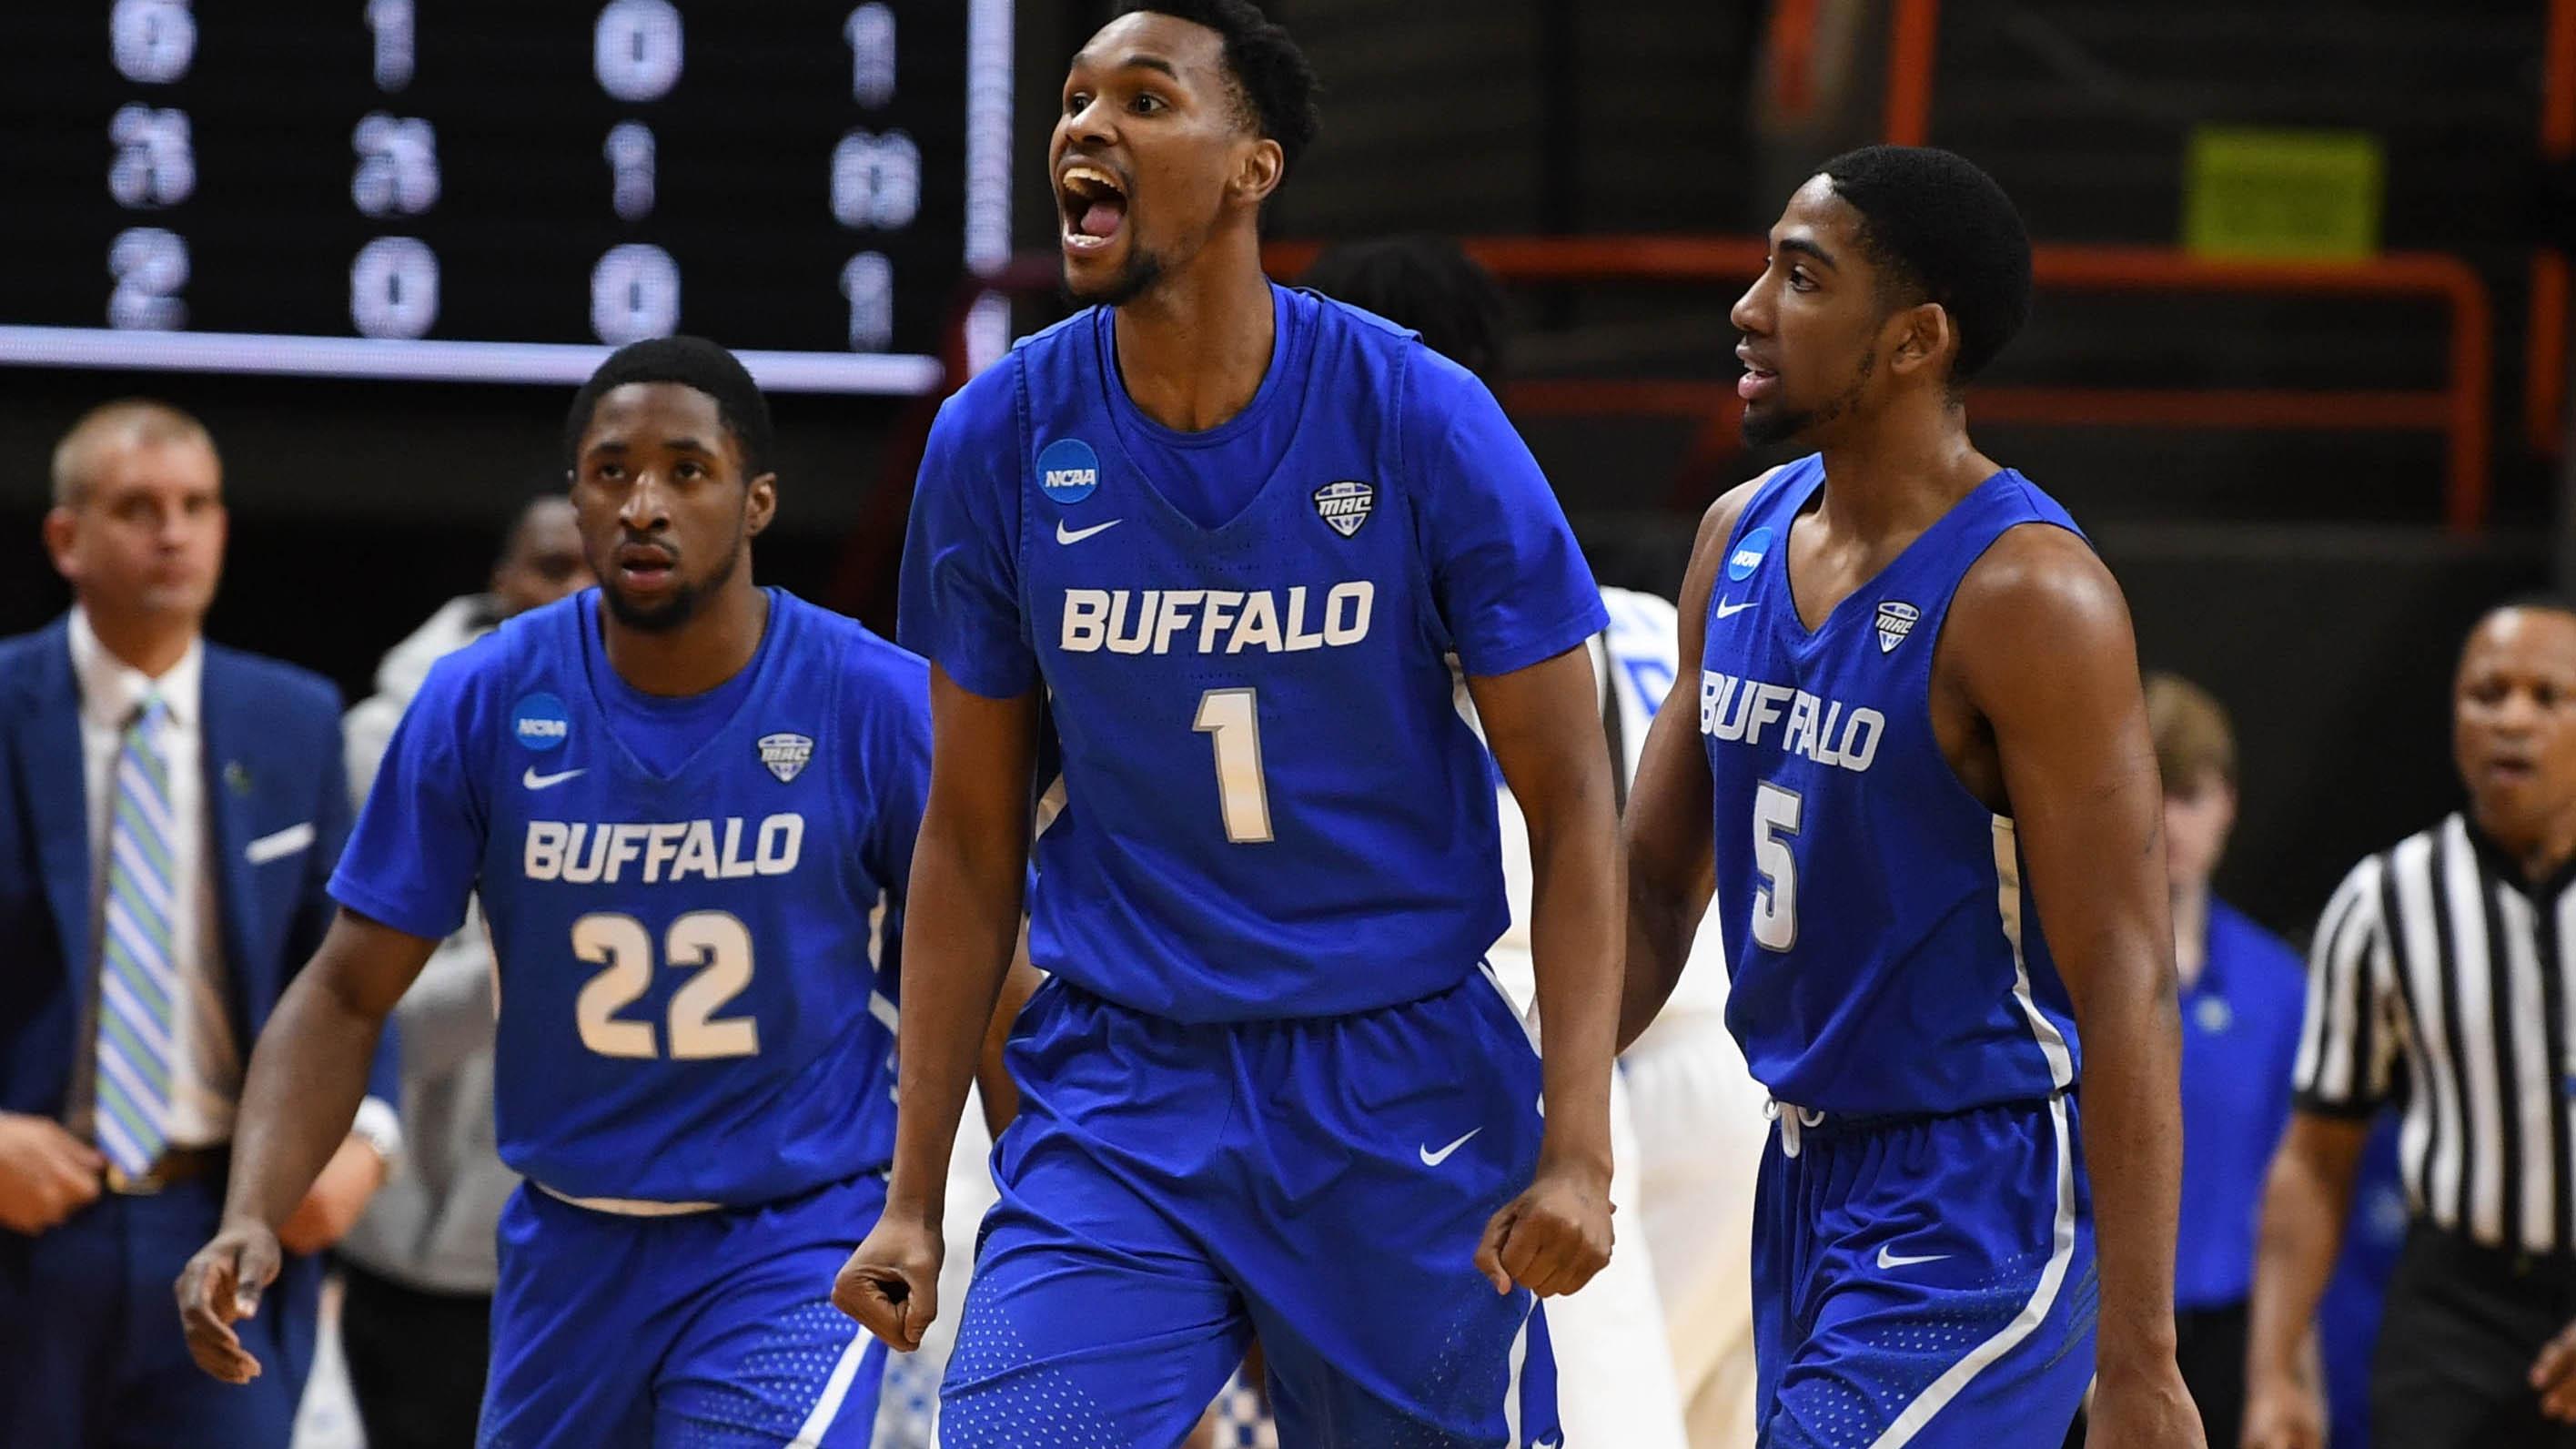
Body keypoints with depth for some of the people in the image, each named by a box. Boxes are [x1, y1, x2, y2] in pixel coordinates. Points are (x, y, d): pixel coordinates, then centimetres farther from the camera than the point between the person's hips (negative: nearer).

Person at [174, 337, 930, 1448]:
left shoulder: (878, 705, -11)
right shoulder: (481, 704, -6)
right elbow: (346, 994, -2)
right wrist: (251, 1216, -16)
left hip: (798, 1234, -3)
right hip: (572, 1248, 3)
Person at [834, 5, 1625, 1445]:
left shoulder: (1421, 419, -9)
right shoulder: (998, 439, -2)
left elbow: (1571, 802, -5)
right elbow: (973, 837, 7)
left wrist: (1578, 1152, -14)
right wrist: (913, 1195, 5)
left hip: (1402, 1093, -1)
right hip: (1119, 1091, 1)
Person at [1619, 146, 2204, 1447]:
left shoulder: (2026, 595, -18)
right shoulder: (1740, 538, 6)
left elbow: (2125, 987, -20)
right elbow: (1651, 886, 15)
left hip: (1979, 1199, -8)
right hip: (1810, 1176, 8)